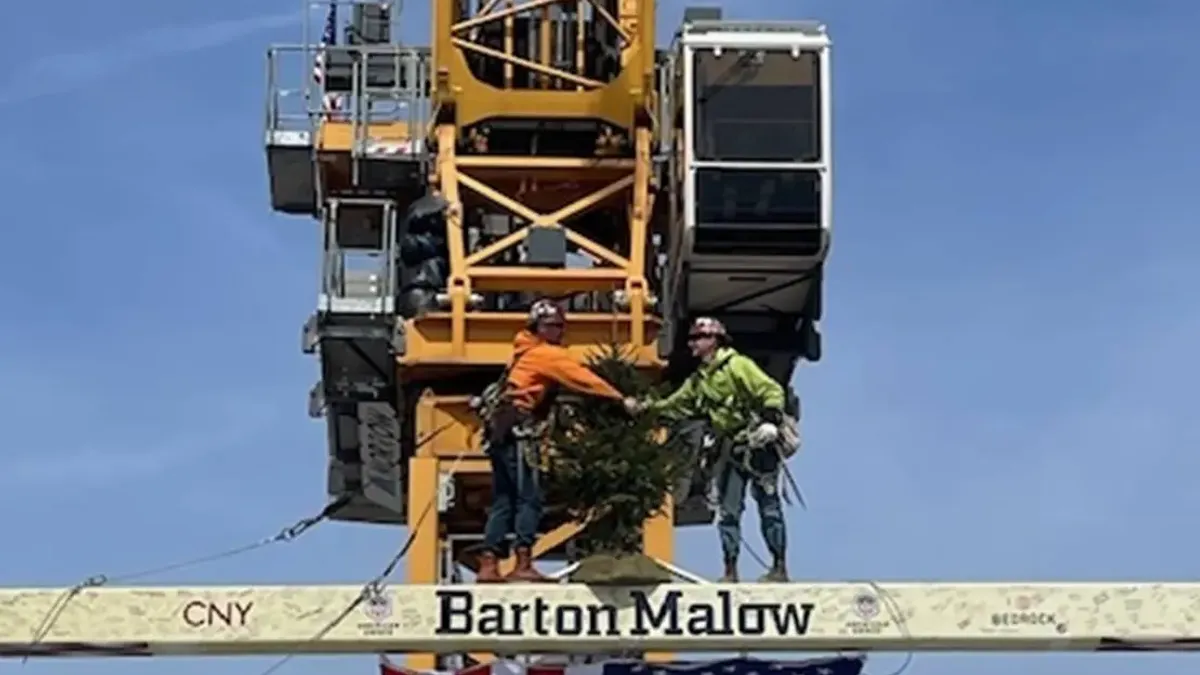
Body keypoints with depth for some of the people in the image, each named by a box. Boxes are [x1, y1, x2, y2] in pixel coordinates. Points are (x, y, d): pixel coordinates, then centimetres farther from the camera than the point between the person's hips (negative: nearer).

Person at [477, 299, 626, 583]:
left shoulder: (527, 352, 25)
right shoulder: (547, 354, -4)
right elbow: (583, 378, -11)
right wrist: (620, 399, -11)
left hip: (502, 429, 9)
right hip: (515, 429, -9)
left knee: (504, 501, 9)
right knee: (529, 498, -9)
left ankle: (488, 566, 7)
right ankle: (523, 565, -13)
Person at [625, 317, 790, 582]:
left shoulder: (737, 365, -10)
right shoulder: (698, 380, 15)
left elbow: (772, 391, -16)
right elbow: (674, 405, 18)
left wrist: (770, 419, -29)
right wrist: (643, 407, 6)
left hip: (757, 444, -8)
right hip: (732, 448, 8)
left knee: (769, 505, -5)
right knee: (728, 509, 6)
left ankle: (780, 567, -2)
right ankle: (730, 570, 11)